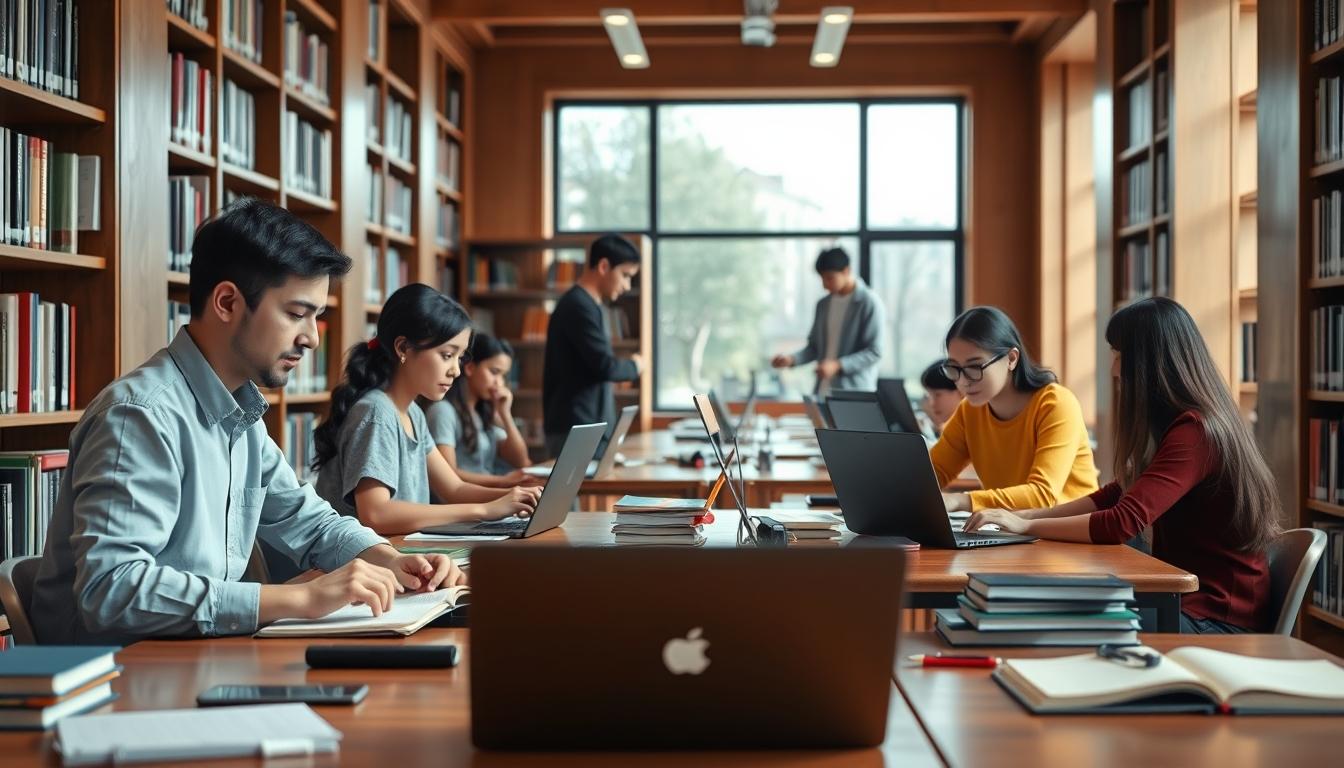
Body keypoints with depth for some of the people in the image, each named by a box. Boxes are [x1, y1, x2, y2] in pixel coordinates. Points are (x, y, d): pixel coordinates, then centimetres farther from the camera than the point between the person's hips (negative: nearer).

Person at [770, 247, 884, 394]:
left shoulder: (869, 303, -7)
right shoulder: (823, 304, 13)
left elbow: (874, 352, -12)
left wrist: (837, 365, -22)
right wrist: (792, 359, -1)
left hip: (855, 394, -6)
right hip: (823, 392, 6)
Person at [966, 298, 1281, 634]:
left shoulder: (1194, 432, -21)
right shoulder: (1175, 423, 11)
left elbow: (1122, 523, -27)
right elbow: (1116, 495, 16)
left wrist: (1027, 526, -16)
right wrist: (1030, 514, 4)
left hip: (1219, 618, -8)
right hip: (1186, 597, 8)